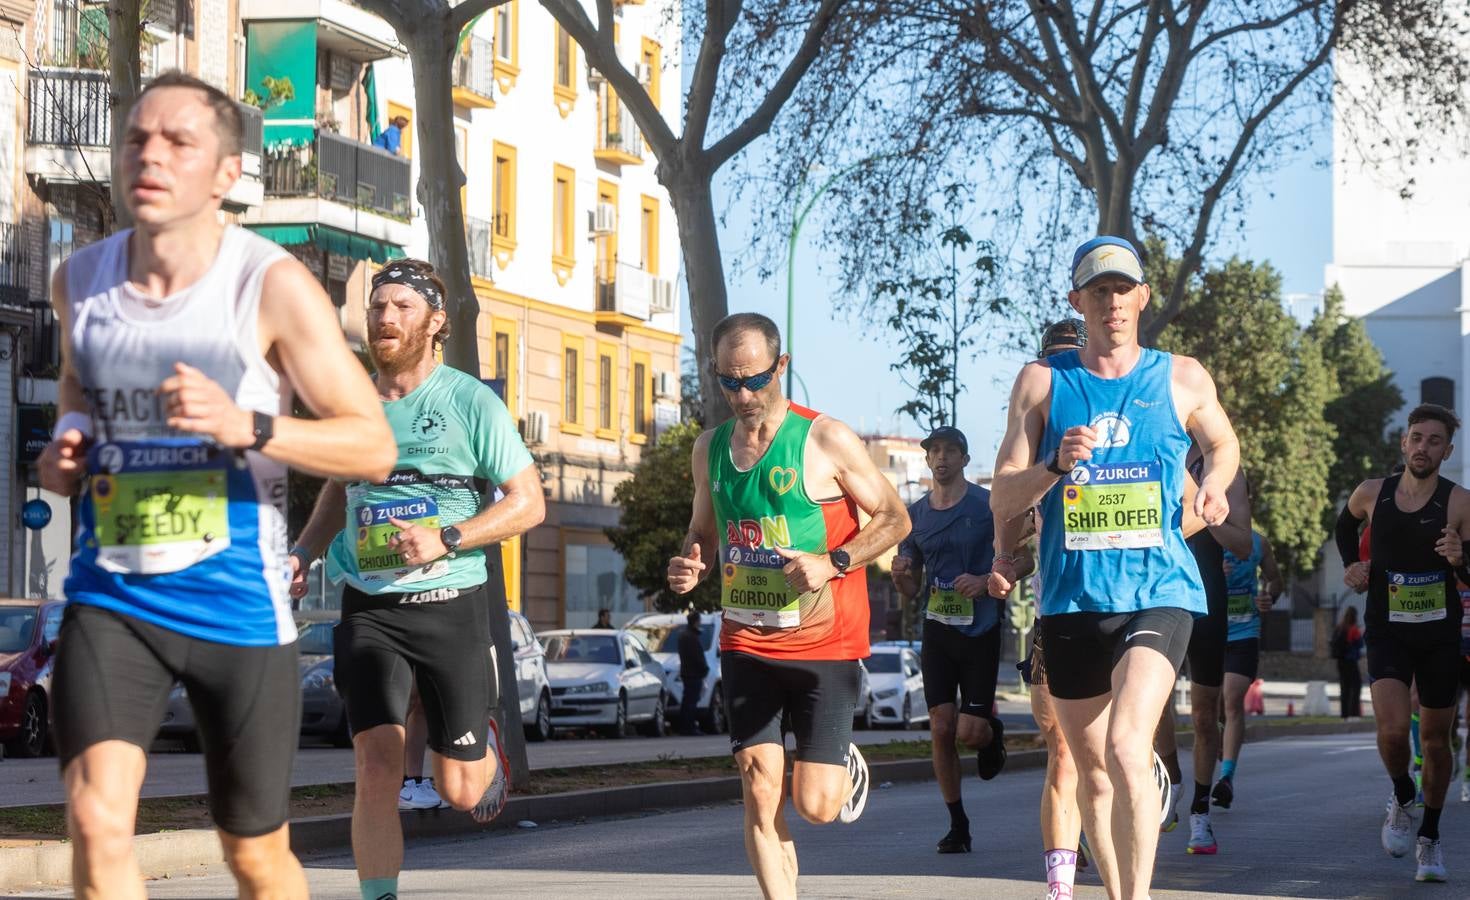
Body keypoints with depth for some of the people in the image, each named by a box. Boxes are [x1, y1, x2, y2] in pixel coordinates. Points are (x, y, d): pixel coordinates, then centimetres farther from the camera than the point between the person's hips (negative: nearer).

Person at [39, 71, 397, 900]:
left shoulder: (273, 287, -11)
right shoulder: (80, 280, 3)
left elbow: (375, 448, -12)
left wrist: (246, 427, -27)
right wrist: (67, 440, 4)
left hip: (237, 604, -2)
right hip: (111, 597, 3)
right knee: (96, 823, -18)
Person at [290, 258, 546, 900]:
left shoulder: (470, 402, -5)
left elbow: (528, 503, -4)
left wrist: (445, 540, -17)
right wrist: (303, 553, 7)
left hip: (451, 606, -2)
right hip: (369, 609, 2)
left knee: (460, 792, 7)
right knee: (377, 770, -16)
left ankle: (486, 748, 43)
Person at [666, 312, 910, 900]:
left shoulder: (825, 441, -7)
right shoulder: (710, 448, 8)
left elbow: (895, 518, -3)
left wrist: (832, 563, -18)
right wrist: (691, 564, -2)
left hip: (824, 646, -4)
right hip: (746, 646, 4)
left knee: (814, 804, -3)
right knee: (760, 799, -5)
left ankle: (847, 765, 32)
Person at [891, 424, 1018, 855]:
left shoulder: (989, 505, -5)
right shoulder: (916, 514, 8)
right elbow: (911, 588, 14)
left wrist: (986, 582, -19)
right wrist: (899, 574, -9)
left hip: (981, 629, -4)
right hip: (937, 629, 4)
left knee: (970, 732, -10)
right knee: (941, 728, -2)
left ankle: (993, 727, 28)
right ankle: (957, 824, 8)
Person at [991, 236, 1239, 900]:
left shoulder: (1182, 379, 6)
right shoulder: (1042, 383, 5)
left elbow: (1222, 443, 26)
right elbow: (1002, 502, 2)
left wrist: (1214, 484, 4)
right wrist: (1055, 466, -18)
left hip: (1159, 592, -2)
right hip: (1070, 599, 2)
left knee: (1127, 746, -23)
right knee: (1090, 766, 11)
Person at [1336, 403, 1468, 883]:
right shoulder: (1372, 494, -2)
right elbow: (1345, 523, 22)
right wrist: (1351, 564, 8)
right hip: (1387, 631, 0)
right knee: (1393, 728, -20)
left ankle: (1430, 840, 24)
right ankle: (1401, 800, 10)